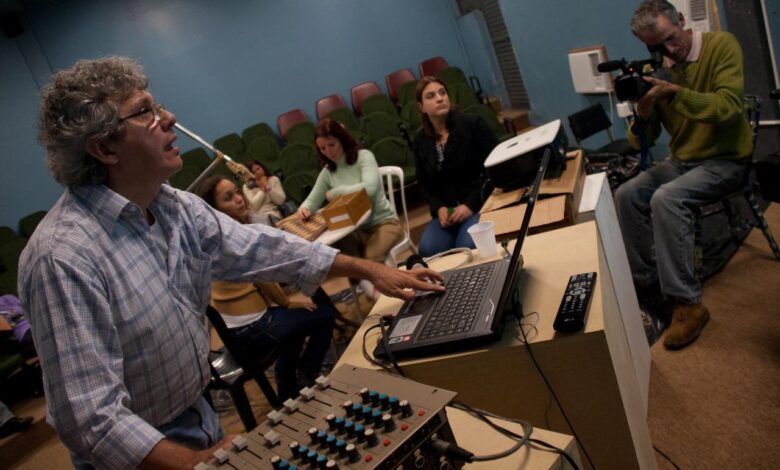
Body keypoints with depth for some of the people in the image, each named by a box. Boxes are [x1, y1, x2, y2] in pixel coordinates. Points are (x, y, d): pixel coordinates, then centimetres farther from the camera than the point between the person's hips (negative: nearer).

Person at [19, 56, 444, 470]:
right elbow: (91, 421, -28)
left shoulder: (175, 209, -6)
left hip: (199, 419, 6)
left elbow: (254, 248, 1)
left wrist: (368, 269, 2)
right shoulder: (65, 258, -29)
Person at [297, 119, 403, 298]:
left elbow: (369, 188, -25)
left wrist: (334, 192, -13)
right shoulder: (327, 172, 8)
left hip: (384, 222, -5)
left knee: (370, 259, -34)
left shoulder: (363, 156, -8)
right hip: (356, 228, 5)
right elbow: (312, 201, 10)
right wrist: (304, 208, -16)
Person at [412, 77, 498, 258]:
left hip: (481, 203, -3)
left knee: (467, 247, -31)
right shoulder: (420, 141, 8)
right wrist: (439, 208, -9)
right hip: (447, 210, 3)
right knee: (428, 249, -24)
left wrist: (471, 204, -16)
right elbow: (425, 184, 12)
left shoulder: (473, 123, -4)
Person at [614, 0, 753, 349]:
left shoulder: (722, 46, -10)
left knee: (666, 199, -30)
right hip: (681, 160, 6)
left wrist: (676, 93, -34)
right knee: (626, 196, -16)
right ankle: (647, 285, -5)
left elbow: (728, 108, -22)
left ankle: (687, 303, -23)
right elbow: (642, 140, -1)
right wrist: (643, 110, -23)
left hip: (725, 160, -5)